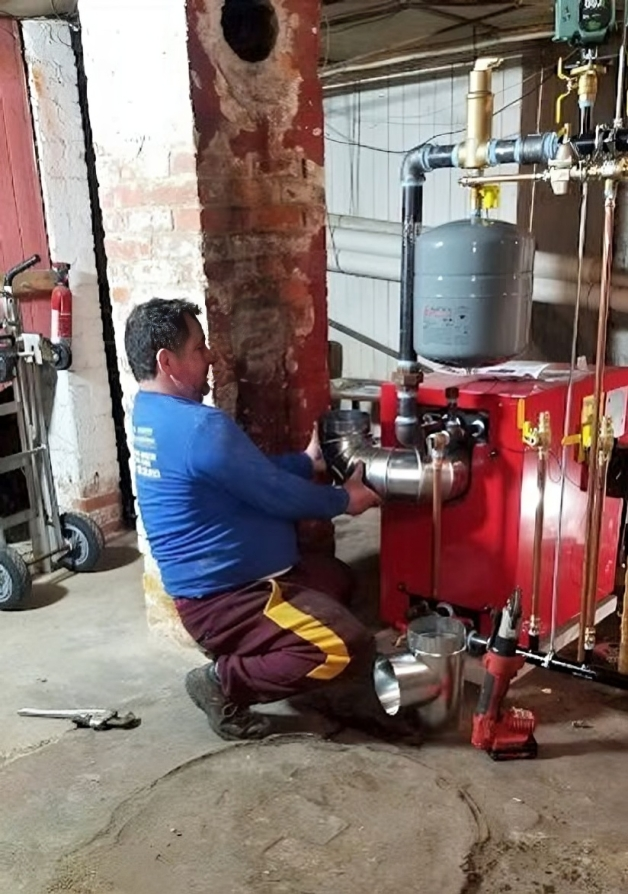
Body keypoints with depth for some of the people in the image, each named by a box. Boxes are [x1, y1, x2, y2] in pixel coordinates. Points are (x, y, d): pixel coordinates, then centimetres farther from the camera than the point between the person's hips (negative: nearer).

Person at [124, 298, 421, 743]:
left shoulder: (151, 412, 7)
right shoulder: (200, 426, -26)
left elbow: (254, 472, 14)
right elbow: (277, 495, -18)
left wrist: (307, 461, 13)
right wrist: (343, 500, -1)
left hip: (212, 582, 11)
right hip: (223, 599, -11)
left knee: (336, 577, 26)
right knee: (350, 649, -20)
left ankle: (251, 658, 15)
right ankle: (225, 681, -5)